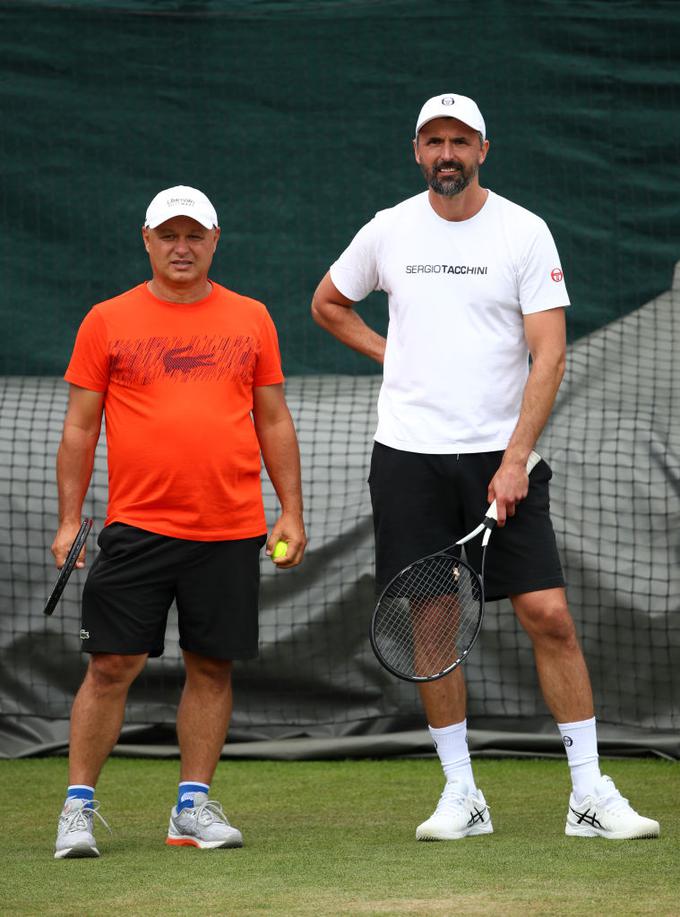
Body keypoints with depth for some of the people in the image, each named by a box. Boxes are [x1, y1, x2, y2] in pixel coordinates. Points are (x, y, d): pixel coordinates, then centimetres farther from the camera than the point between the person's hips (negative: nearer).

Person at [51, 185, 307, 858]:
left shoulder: (251, 320, 9)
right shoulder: (107, 322, 4)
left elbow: (273, 422, 14)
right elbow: (80, 427, 6)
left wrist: (290, 512, 8)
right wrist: (69, 519, 0)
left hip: (231, 532, 2)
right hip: (137, 526, -2)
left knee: (211, 667, 5)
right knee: (112, 664, -5)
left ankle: (194, 804, 13)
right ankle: (79, 804, 4)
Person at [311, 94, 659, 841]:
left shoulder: (524, 232, -3)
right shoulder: (389, 232, 5)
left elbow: (549, 353, -8)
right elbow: (327, 304, 24)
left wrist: (515, 461, -16)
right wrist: (389, 353, 8)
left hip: (500, 458, -2)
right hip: (409, 456, 2)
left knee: (549, 616, -7)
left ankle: (589, 795, -1)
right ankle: (461, 794, 11)